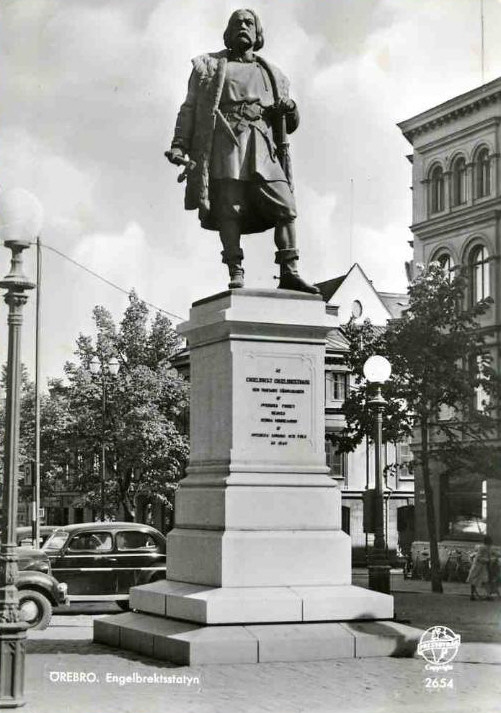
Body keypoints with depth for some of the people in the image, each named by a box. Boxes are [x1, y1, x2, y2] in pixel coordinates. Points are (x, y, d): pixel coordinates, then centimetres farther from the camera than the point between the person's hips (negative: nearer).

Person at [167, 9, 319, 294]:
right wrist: (179, 145, -3)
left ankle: (289, 272, -11)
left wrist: (290, 109, 3)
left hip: (263, 147, 3)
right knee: (229, 209, -13)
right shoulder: (209, 66, 20)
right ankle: (236, 275, -15)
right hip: (225, 142, -2)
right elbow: (190, 109, 12)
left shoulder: (273, 75, 27)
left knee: (285, 207, -11)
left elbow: (290, 126, 27)